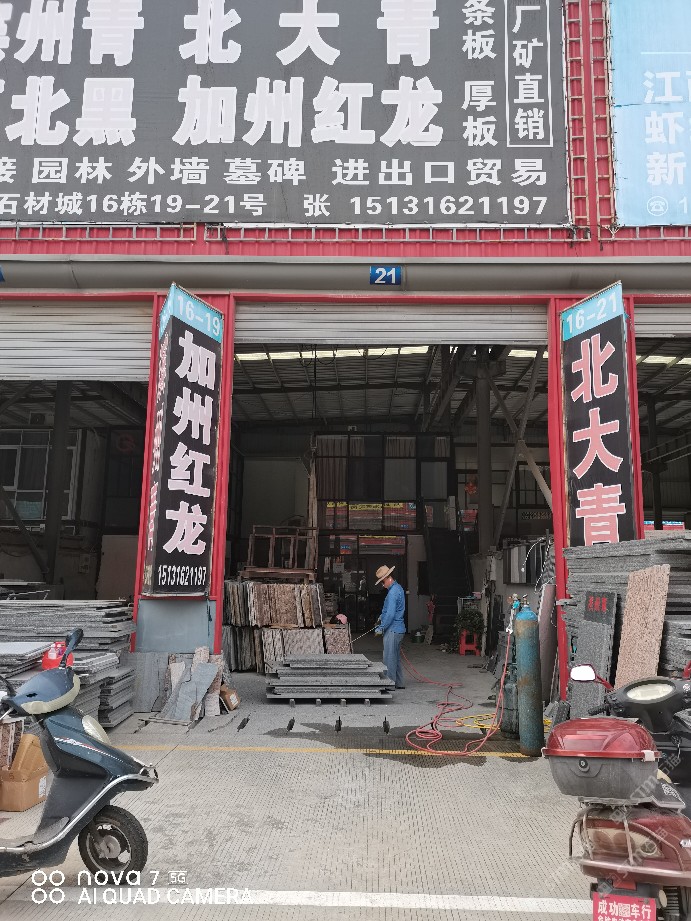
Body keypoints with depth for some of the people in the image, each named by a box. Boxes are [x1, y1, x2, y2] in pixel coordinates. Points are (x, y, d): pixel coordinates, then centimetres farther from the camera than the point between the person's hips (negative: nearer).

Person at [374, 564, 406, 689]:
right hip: (398, 629, 10)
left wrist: (381, 628, -15)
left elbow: (390, 614, -24)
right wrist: (382, 617, 19)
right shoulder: (398, 588, 12)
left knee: (389, 658, -2)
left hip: (393, 630, -10)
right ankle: (399, 683, 24)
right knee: (396, 657, 17)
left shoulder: (393, 592, -21)